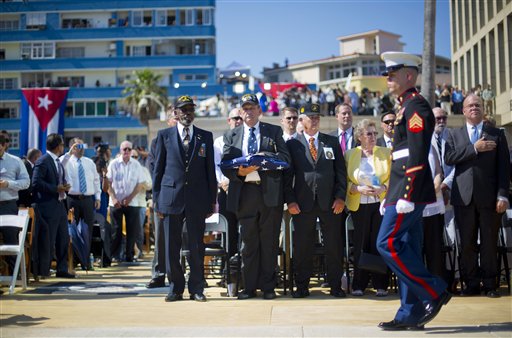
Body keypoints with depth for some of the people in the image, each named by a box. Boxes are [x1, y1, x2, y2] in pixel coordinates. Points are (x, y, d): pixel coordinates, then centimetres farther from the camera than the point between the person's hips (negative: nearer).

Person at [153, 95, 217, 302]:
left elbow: (210, 169, 10)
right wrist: (157, 199, 2)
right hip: (171, 198, 0)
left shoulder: (205, 137, 10)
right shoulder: (164, 135, 7)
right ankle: (176, 288, 13)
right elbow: (158, 169, 7)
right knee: (171, 246, 3)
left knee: (197, 246, 3)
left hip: (197, 199, 1)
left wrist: (212, 200, 6)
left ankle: (196, 289, 12)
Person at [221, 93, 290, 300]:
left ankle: (268, 286, 11)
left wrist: (265, 155, -16)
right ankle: (249, 286, 13)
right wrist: (239, 172, -14)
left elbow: (285, 158, -1)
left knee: (269, 241, 3)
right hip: (244, 192, 1)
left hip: (270, 192, -1)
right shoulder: (231, 136, 14)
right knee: (248, 242, 5)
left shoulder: (274, 132, 9)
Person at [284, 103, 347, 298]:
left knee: (334, 245, 3)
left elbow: (341, 172, 9)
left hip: (329, 202, 1)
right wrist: (290, 200, -6)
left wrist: (340, 197, -2)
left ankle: (335, 285, 12)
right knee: (302, 246, 2)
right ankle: (302, 286, 12)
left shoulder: (332, 142, 12)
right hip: (303, 203, -1)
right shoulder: (292, 144, 7)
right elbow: (287, 175, 4)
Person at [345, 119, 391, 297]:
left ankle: (381, 285, 6)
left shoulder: (386, 153, 7)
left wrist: (383, 188, -12)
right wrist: (359, 189, -11)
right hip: (359, 205, 0)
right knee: (360, 244, 1)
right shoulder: (349, 155, 6)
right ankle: (359, 285, 10)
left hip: (381, 203, 0)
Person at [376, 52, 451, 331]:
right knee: (406, 249, 9)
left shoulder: (416, 106, -11)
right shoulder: (406, 107, 20)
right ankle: (411, 315, 13)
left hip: (410, 190, -10)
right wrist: (389, 196, 21)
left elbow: (417, 155, -19)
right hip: (403, 193, 10)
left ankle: (433, 292, -5)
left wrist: (406, 196, -23)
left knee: (388, 243, -12)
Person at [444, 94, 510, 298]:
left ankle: (490, 284, 11)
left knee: (489, 242, 2)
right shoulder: (455, 135, 13)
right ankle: (472, 283, 11)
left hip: (489, 197, -1)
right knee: (467, 243, 3)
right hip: (464, 197, 1)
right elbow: (448, 158, -5)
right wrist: (474, 148, -11)